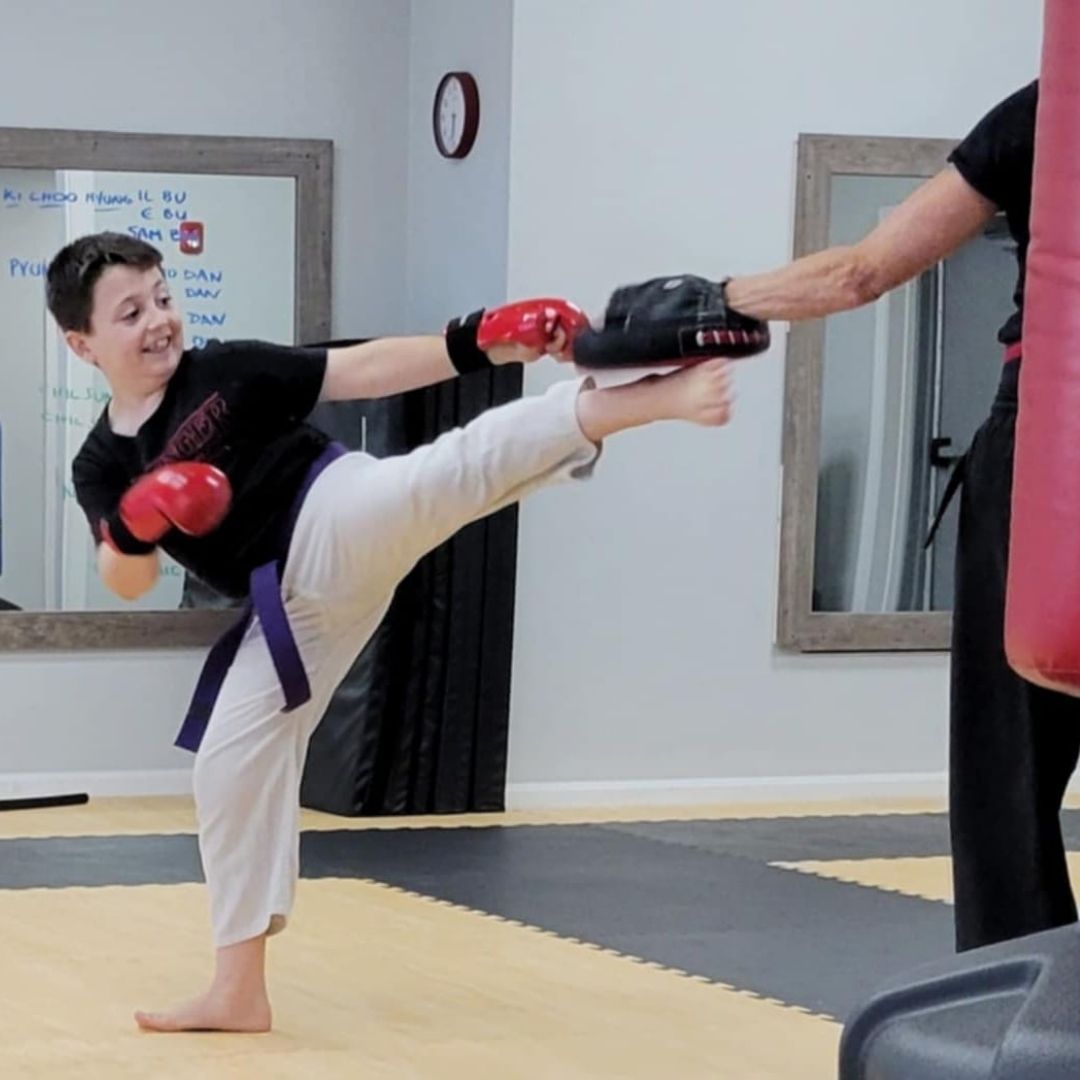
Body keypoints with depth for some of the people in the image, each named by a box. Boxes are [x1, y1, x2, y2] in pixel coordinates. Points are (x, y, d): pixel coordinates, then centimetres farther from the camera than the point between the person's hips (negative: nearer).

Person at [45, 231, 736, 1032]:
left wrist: (476, 344, -12)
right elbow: (129, 582, 5)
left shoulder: (228, 370, 1)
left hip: (338, 524, -4)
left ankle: (659, 398, -52)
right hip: (291, 603, 4)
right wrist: (135, 526, -19)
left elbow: (361, 371, -1)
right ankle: (239, 990, 19)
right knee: (232, 766, 5)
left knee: (461, 468, -32)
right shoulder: (104, 464, 7)